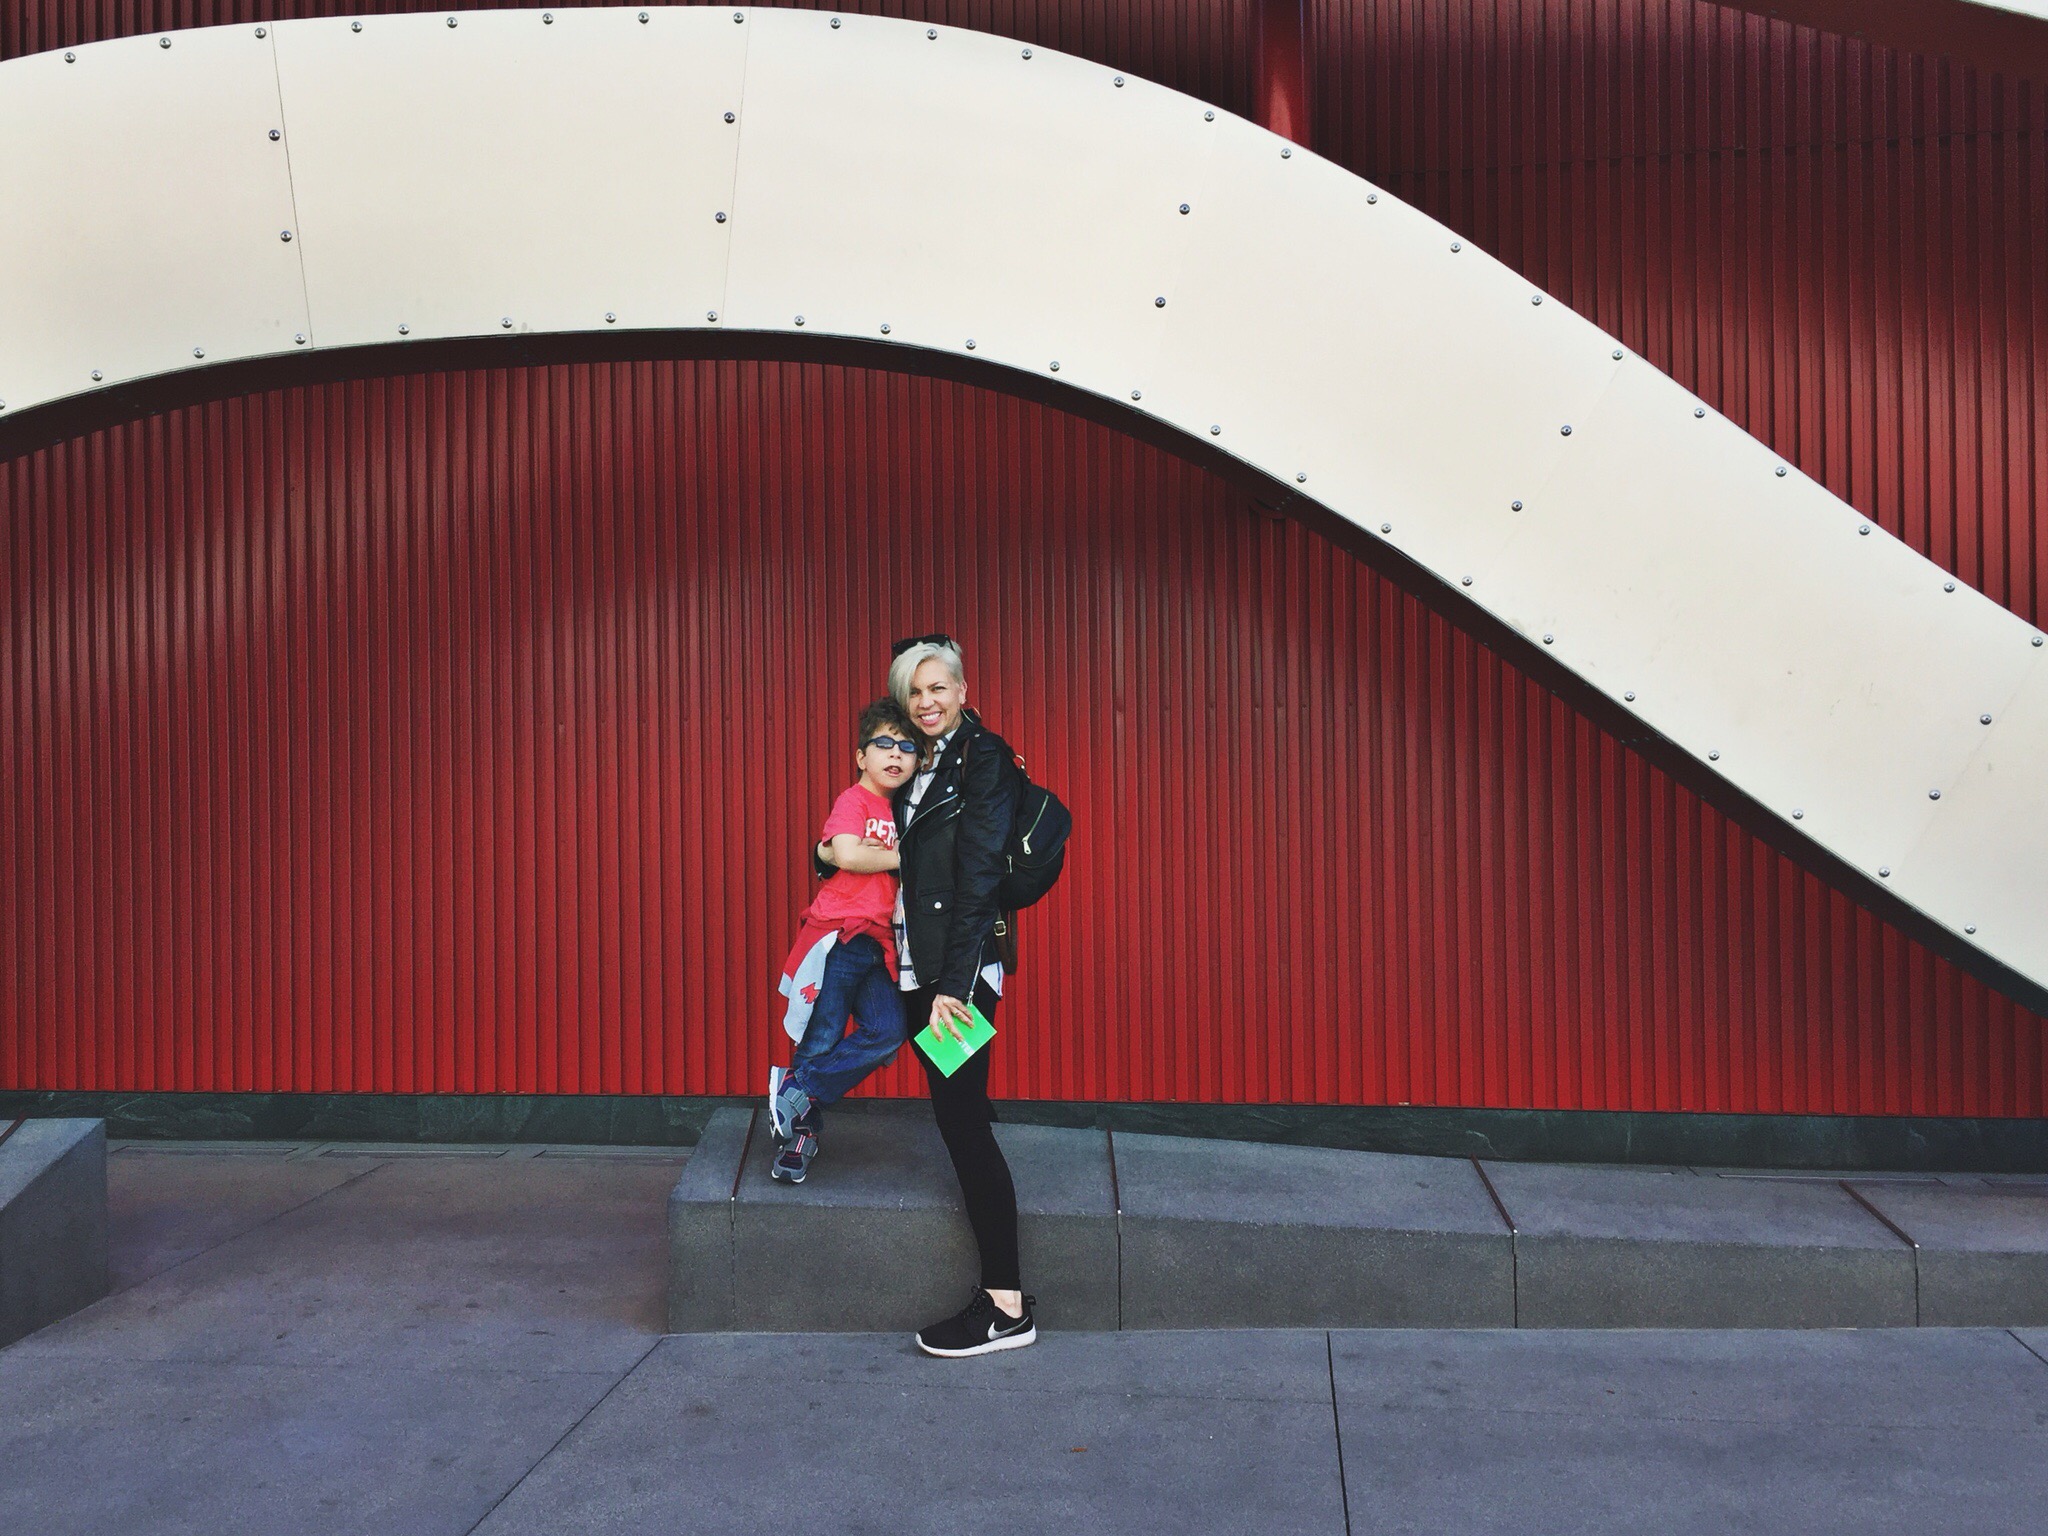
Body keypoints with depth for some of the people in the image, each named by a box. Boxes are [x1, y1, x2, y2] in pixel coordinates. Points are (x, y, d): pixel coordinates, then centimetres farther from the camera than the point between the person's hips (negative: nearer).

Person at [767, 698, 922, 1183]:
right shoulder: (854, 799, -4)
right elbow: (846, 854, -20)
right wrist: (904, 858, -9)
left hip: (879, 943, 6)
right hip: (839, 935, -6)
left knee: (888, 1031, -10)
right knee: (822, 1039, -3)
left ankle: (797, 1086, 4)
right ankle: (801, 1130, 16)